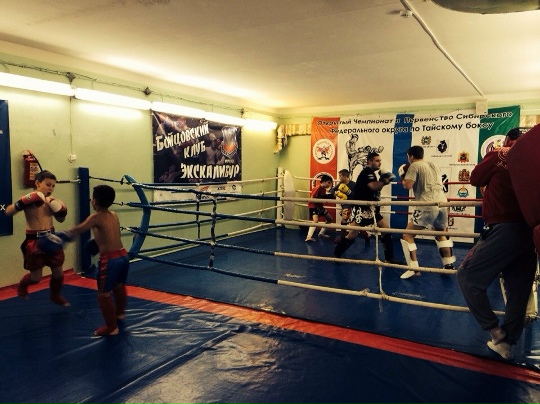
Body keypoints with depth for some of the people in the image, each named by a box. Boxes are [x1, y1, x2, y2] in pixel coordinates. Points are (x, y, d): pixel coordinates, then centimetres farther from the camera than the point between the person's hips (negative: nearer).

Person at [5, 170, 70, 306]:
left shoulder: (51, 201, 2)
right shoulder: (29, 199, -13)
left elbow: (61, 220, 14)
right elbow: (8, 212, -21)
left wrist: (62, 211, -7)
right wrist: (22, 203, -33)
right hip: (34, 241, -5)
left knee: (58, 272, 13)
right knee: (36, 277, 5)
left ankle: (56, 296, 37)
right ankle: (22, 286, 40)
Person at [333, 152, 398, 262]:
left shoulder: (371, 173, 16)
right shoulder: (366, 172, -14)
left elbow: (376, 188, 16)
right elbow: (373, 186, -28)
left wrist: (383, 180, 1)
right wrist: (385, 180, -16)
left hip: (371, 209, 10)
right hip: (361, 209, -9)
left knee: (386, 229, 6)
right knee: (352, 234, -8)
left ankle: (389, 258, 14)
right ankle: (336, 255, 6)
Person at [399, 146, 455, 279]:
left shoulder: (414, 166, 0)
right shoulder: (433, 165, 22)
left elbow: (408, 185, -11)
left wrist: (403, 178, 9)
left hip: (427, 206, -7)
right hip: (442, 203, 7)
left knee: (407, 235, 4)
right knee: (441, 234, 29)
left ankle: (413, 268, -3)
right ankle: (449, 265, 26)